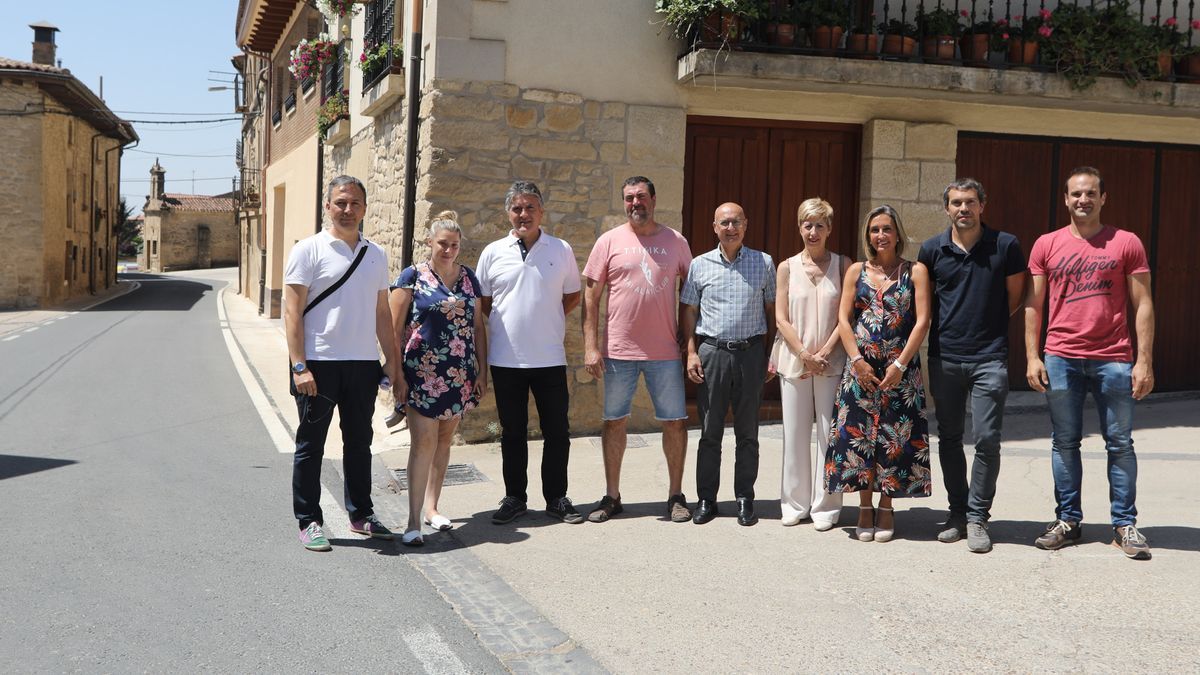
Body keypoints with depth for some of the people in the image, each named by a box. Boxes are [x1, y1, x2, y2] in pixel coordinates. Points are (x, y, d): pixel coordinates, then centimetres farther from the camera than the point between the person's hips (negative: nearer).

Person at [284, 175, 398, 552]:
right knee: (311, 445, 4)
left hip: (363, 364, 5)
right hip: (319, 363, -5)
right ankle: (309, 522, 13)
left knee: (359, 443, 14)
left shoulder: (375, 256, 12)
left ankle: (361, 514, 26)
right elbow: (292, 310, -8)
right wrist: (299, 366, -15)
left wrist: (391, 360, 11)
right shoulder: (309, 250, -4)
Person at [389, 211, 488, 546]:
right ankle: (414, 521, -8)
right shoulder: (412, 277, -3)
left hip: (460, 374, 5)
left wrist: (482, 370, 9)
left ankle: (431, 506, 24)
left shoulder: (468, 277, 11)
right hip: (423, 372, -4)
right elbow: (395, 329, -4)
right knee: (424, 442, -10)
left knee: (444, 439, 11)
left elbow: (478, 325, 14)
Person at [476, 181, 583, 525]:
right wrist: (509, 320, 3)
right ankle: (514, 497, 21)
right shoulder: (493, 252, 3)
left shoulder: (561, 250, 3)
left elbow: (573, 296, 12)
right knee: (512, 432, 10)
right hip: (506, 358, 0)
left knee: (557, 431, 5)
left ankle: (556, 498, 17)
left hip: (550, 357, 0)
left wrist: (546, 317, 1)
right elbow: (482, 301, 11)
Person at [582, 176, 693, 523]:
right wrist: (591, 346, -6)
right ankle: (611, 496, 20)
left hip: (665, 351, 1)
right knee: (614, 421, 7)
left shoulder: (675, 241, 5)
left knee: (675, 421, 4)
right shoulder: (609, 241, 1)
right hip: (618, 350, -1)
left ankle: (676, 495, 18)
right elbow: (590, 295, 0)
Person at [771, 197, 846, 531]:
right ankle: (795, 503, 16)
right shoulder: (787, 267, 6)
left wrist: (824, 353, -11)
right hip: (794, 360, 1)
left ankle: (825, 506, 11)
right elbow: (781, 319, 1)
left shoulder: (842, 265, 4)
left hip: (831, 361, -1)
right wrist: (805, 355, -9)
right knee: (795, 432, 5)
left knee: (829, 433, 1)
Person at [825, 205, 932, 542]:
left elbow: (922, 321, -4)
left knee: (895, 437, 1)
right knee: (858, 435, 1)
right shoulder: (856, 271, 9)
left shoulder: (915, 271, 3)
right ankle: (865, 508, 13)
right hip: (860, 368, 2)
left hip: (900, 369, -1)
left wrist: (900, 365, -12)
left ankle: (886, 508, 14)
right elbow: (843, 318, 3)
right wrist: (857, 360, -9)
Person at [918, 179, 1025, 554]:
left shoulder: (1005, 246, 0)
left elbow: (1016, 297, 9)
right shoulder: (932, 249, 5)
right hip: (944, 358, 3)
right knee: (949, 438, 9)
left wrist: (989, 326, 6)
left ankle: (977, 518, 5)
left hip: (989, 358, -2)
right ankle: (957, 513, 21)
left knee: (986, 439, -6)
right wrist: (940, 330, 8)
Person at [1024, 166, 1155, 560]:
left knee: (1120, 443, 4)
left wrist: (1144, 361, -3)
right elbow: (1033, 305, 9)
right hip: (1061, 359, 1)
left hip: (1113, 360, -1)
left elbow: (1142, 305, 3)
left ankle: (1125, 524, 13)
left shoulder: (1126, 243, 4)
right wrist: (1032, 358, 1)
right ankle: (1068, 520, 16)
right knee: (1064, 442, 7)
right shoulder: (1047, 245, 7)